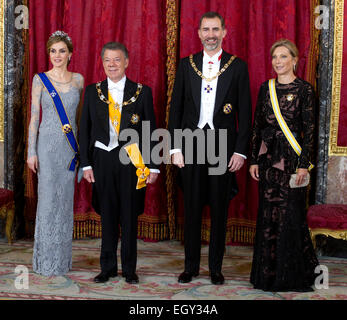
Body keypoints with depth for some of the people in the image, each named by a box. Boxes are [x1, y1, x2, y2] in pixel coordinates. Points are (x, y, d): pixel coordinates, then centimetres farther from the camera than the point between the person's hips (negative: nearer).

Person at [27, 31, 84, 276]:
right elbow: (34, 117, -1)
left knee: (66, 199, 7)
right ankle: (47, 261, 9)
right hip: (48, 143, -3)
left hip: (70, 145, 3)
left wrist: (82, 146, 8)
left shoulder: (78, 79, 8)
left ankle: (64, 259, 18)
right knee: (48, 199, -2)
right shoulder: (40, 80, 0)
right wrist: (31, 151, -6)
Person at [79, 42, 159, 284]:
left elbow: (151, 131, 3)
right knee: (107, 216, 8)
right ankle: (108, 267, 20)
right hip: (102, 161, 2)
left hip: (131, 161, -1)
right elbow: (84, 130, 8)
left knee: (130, 217, 5)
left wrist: (153, 166, -2)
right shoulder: (92, 92, 8)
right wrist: (86, 164, 1)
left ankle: (129, 269, 18)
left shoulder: (142, 92, 2)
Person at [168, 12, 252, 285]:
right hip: (191, 145, 1)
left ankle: (216, 267, 20)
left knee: (220, 210, 6)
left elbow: (245, 112, 1)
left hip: (223, 145, -1)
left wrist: (241, 150, -6)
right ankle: (191, 266, 20)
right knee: (192, 208, 8)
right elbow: (176, 108, 6)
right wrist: (175, 147, -1)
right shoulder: (186, 65, 6)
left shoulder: (238, 66, 2)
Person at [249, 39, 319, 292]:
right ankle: (268, 272, 20)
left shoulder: (304, 89, -4)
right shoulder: (266, 88, 10)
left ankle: (292, 274, 14)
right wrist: (254, 160, 6)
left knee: (291, 213, -1)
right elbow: (257, 126, 10)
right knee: (268, 213, 8)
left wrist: (304, 164, -12)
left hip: (292, 156, -4)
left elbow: (309, 129, -6)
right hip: (268, 156, 5)